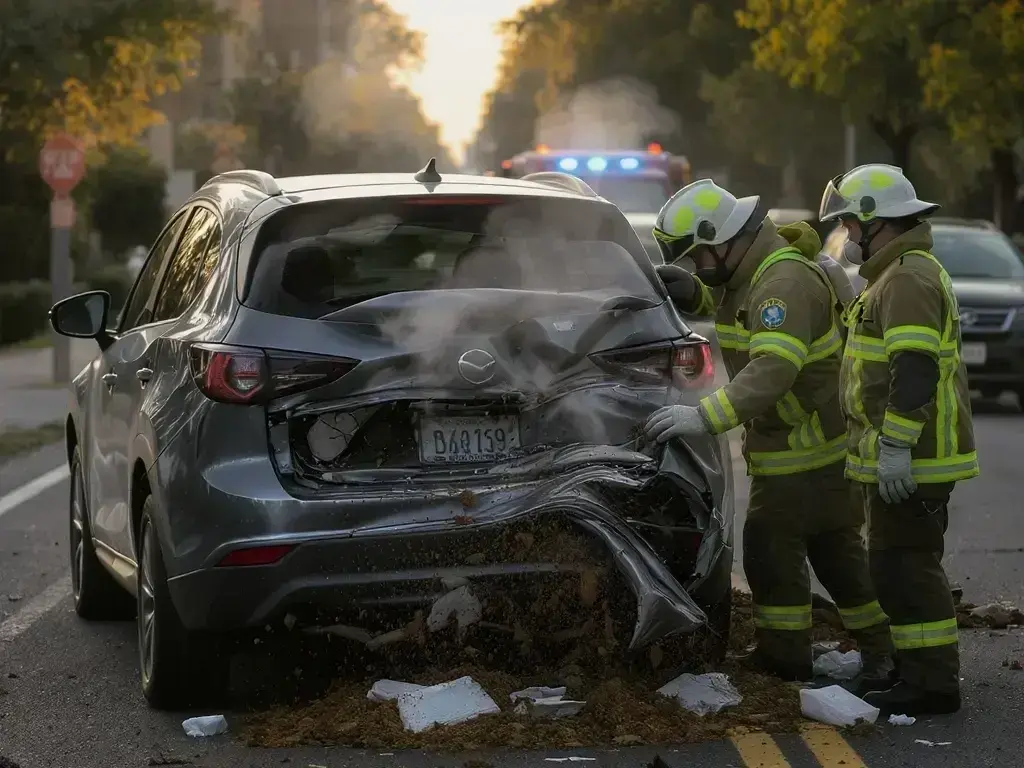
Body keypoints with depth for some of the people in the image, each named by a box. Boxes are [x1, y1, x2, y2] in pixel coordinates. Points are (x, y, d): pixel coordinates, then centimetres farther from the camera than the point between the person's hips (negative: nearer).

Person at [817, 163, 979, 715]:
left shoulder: (909, 280, -16)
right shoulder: (897, 275, 20)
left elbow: (914, 371, -25)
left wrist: (895, 448, -26)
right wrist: (889, 447, 27)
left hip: (908, 461, -11)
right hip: (902, 456, 11)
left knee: (905, 566, -9)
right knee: (900, 565, 16)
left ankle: (933, 684, -6)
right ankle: (916, 669, 23)